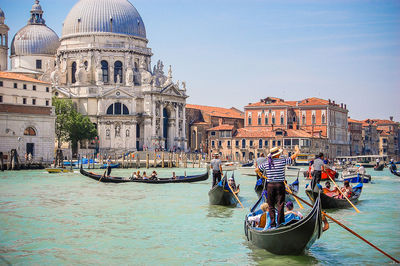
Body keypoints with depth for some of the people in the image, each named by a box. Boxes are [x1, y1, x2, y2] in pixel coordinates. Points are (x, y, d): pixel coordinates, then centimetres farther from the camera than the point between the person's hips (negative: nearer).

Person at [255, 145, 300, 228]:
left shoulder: (266, 163, 4)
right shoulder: (282, 161, -6)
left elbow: (256, 170, 12)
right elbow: (294, 156, 1)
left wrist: (262, 176, 23)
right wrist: (297, 150, 19)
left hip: (270, 185, 3)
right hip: (280, 185, -3)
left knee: (271, 206, 8)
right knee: (280, 205, 1)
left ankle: (273, 224, 7)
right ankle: (280, 224, -1)